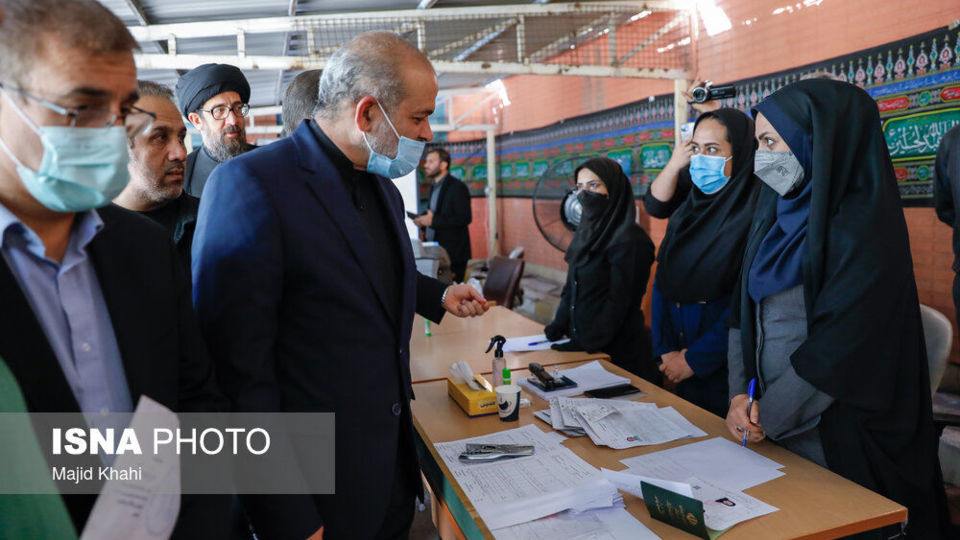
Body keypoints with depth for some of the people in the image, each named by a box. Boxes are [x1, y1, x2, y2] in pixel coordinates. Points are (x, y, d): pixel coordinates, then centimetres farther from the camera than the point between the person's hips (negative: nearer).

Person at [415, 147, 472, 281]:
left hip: (453, 254, -8)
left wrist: (433, 220, -22)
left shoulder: (457, 187, -12)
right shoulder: (434, 186, 16)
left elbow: (465, 218, -20)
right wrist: (423, 220, 5)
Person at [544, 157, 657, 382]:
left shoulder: (629, 240, -16)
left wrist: (586, 344, -16)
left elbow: (619, 302, -17)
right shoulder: (587, 232, 10)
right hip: (579, 341, 7)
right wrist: (559, 324, 1)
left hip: (617, 351, -7)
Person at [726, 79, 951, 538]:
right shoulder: (775, 215, 6)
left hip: (833, 432, -7)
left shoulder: (862, 224, -17)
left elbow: (841, 344, -22)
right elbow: (742, 313, 5)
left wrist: (768, 415, -14)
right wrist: (740, 392, -6)